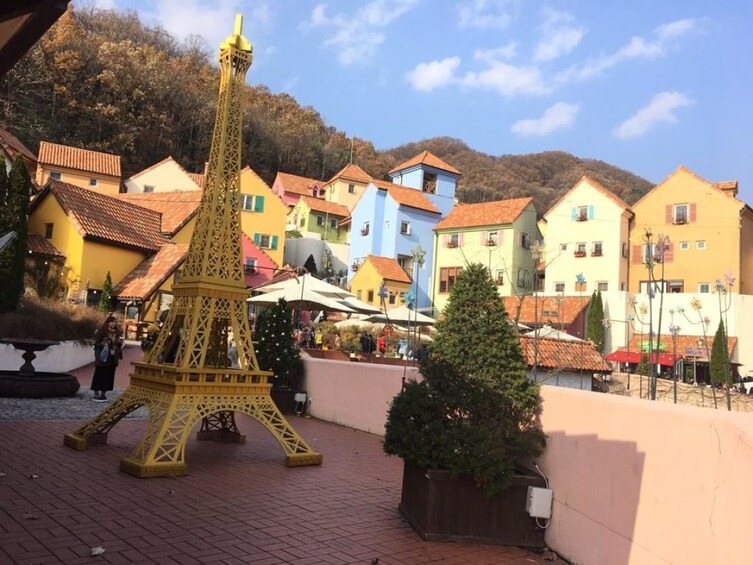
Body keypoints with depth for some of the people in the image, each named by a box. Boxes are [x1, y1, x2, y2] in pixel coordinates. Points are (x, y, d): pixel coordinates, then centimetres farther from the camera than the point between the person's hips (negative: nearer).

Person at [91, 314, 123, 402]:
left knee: (108, 376, 7)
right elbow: (96, 343, -8)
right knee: (99, 376, -3)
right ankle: (96, 394, 2)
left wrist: (120, 342, -4)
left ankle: (103, 394, 15)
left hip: (112, 358, 6)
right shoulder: (101, 331, -8)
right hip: (102, 357, -6)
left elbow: (119, 345, 17)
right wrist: (103, 344, -23)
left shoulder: (118, 332, 9)